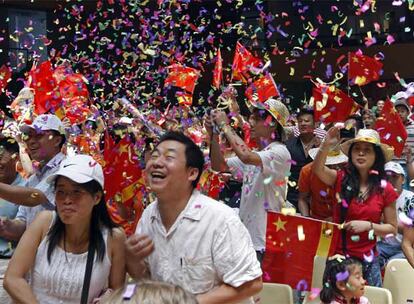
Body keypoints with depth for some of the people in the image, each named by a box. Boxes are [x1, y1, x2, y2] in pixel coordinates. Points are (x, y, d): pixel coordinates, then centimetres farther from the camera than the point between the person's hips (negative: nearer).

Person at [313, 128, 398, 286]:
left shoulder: (385, 189, -1)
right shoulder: (341, 178, -1)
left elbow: (392, 228, 4)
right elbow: (317, 169, -21)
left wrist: (368, 225, -13)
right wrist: (326, 145, -35)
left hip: (367, 258, 0)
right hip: (337, 254, 0)